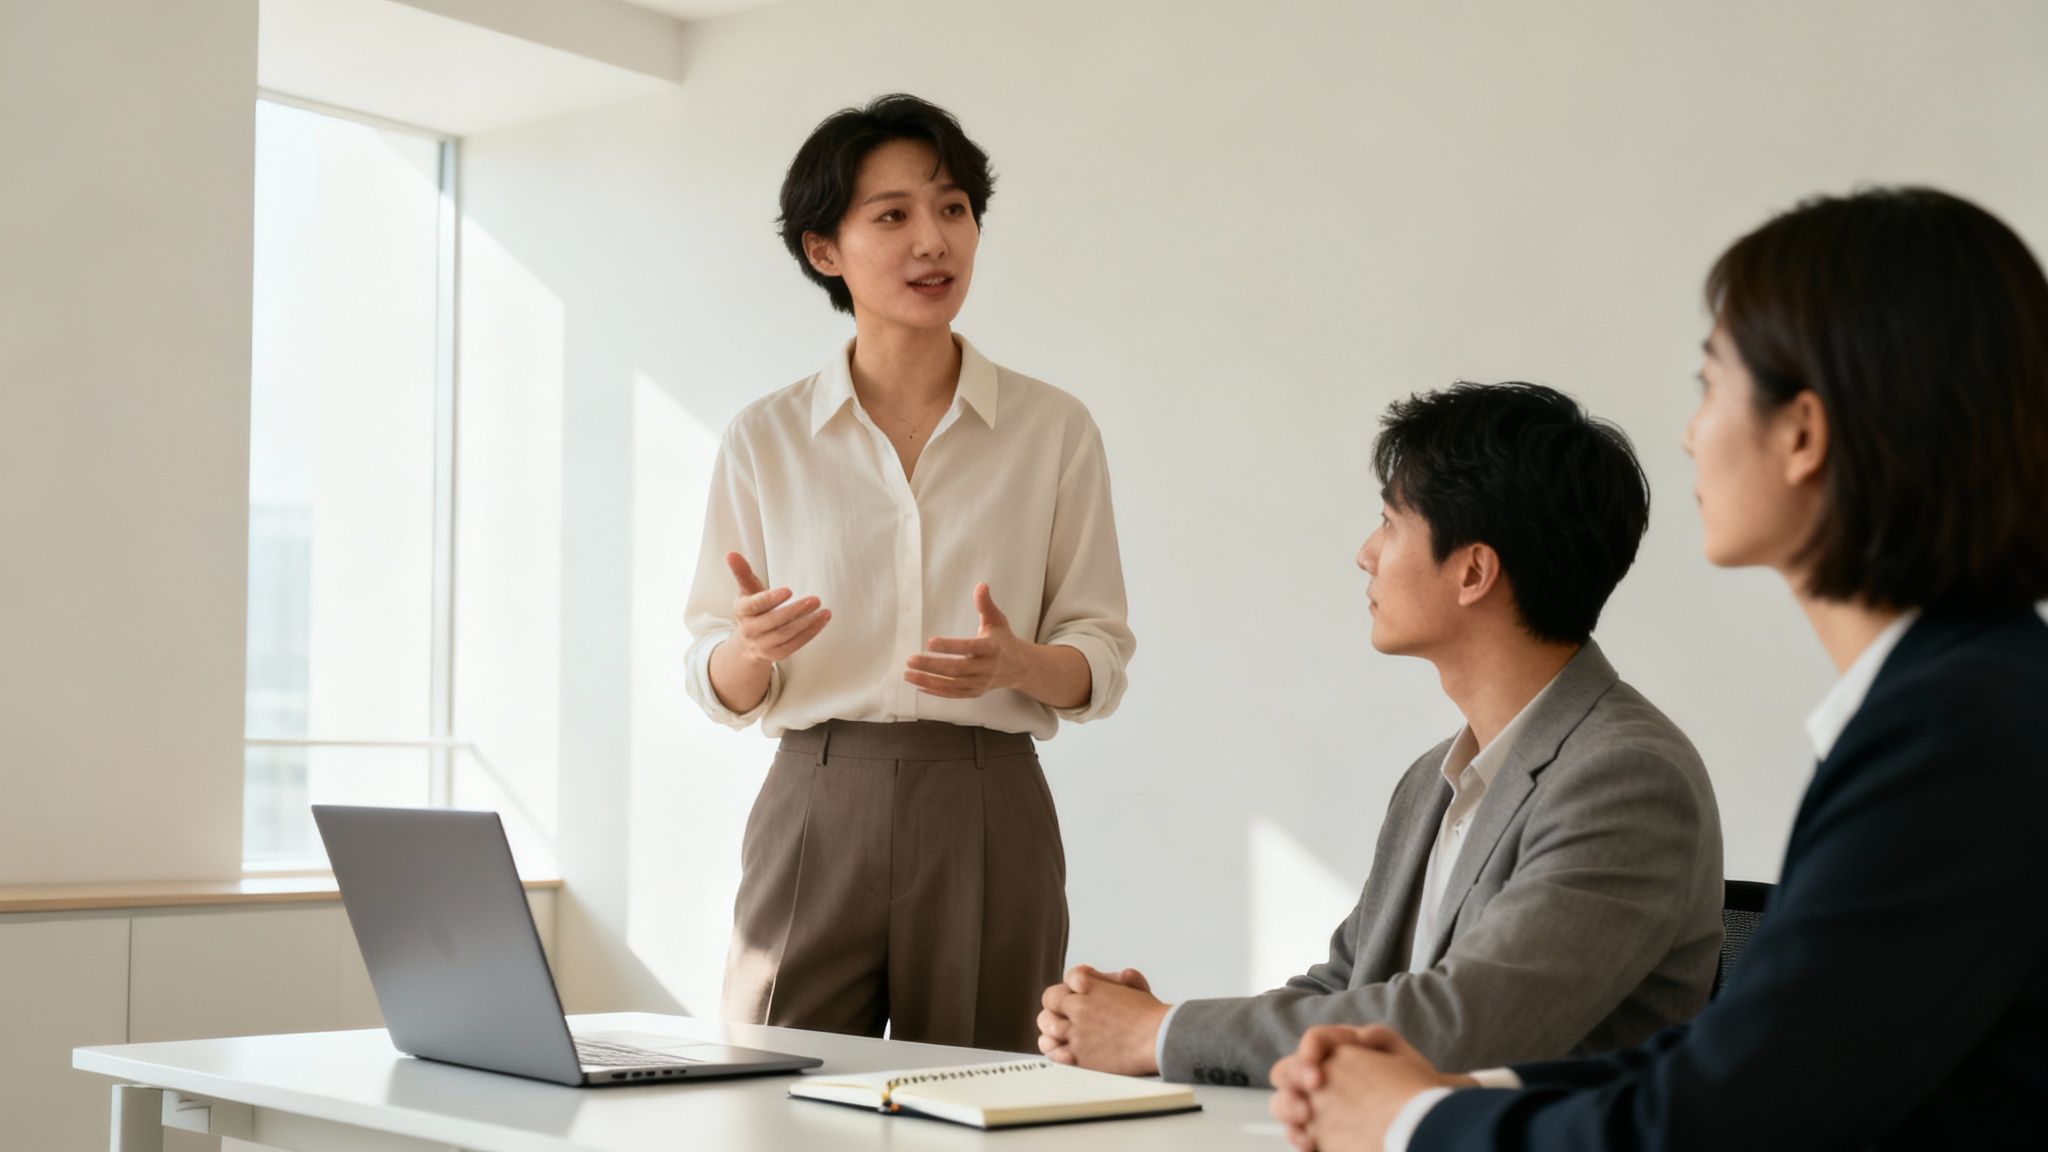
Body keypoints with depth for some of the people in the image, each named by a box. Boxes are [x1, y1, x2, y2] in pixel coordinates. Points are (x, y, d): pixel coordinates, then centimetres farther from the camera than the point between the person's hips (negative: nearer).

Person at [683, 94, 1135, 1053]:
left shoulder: (1055, 430, 4)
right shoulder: (763, 441, 6)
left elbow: (1101, 660, 5)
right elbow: (718, 686, 7)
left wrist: (1015, 661, -16)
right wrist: (754, 646, -16)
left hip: (987, 815, 0)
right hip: (817, 805, 0)